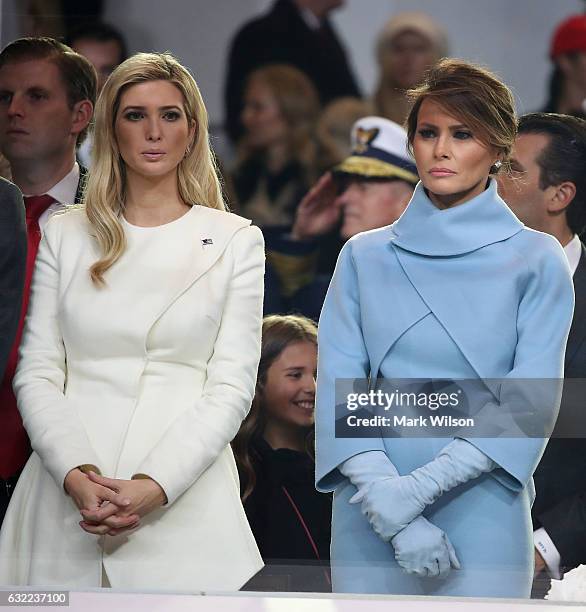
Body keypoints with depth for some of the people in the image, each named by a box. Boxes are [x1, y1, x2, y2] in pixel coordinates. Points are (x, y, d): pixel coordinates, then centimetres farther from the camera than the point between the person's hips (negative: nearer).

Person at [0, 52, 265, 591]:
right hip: (66, 501, 1)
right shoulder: (65, 236, 10)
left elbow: (232, 388, -1)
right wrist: (76, 475, -13)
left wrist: (153, 486, -14)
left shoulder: (236, 240, 5)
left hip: (184, 501, -1)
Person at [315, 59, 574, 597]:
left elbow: (532, 401, -5)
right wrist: (385, 494, -14)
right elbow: (339, 388, 1)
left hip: (483, 517, -2)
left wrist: (421, 486, -14)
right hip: (370, 520, 2)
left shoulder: (536, 259, 3)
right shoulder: (365, 256, 9)